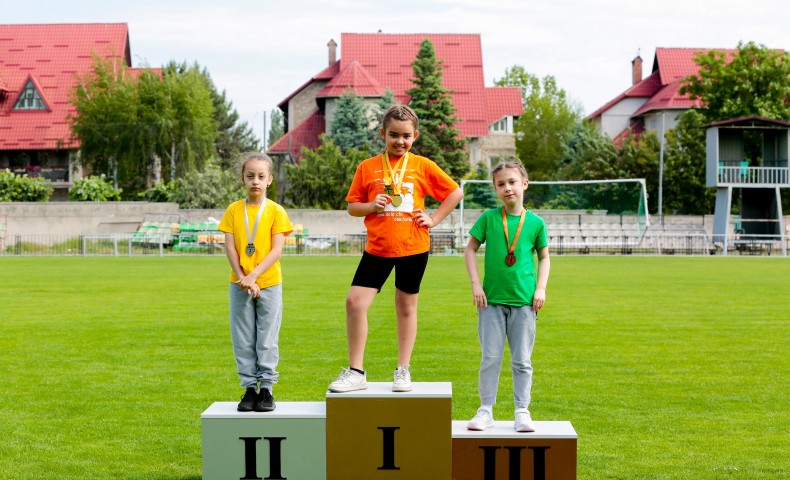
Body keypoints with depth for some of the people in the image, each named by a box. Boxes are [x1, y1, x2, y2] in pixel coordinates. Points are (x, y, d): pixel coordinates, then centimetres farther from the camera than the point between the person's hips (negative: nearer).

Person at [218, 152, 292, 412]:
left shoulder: (276, 211, -2)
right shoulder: (234, 210, 3)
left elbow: (277, 250, -9)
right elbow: (230, 247, -2)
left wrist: (254, 275, -19)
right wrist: (242, 278, -13)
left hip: (269, 283, -2)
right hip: (239, 284, 2)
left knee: (267, 340, 3)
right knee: (243, 340, 6)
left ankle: (266, 388, 11)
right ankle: (250, 388, 14)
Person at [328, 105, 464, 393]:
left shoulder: (423, 166, 2)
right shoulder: (367, 167, 3)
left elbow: (455, 192, 10)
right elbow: (352, 206, 7)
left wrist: (434, 219, 1)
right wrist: (371, 206, -12)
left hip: (413, 247, -1)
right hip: (377, 247, 1)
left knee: (406, 306, 8)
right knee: (355, 302, -9)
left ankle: (403, 371, 19)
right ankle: (355, 372, 2)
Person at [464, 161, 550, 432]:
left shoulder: (535, 222, 2)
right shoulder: (489, 218, 0)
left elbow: (544, 257, 12)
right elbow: (470, 250, 6)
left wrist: (541, 288, 0)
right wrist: (475, 283, -3)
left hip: (524, 301, 0)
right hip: (492, 300, 0)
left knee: (522, 360, 5)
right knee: (490, 358, 2)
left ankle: (522, 412, 14)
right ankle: (485, 411, 12)